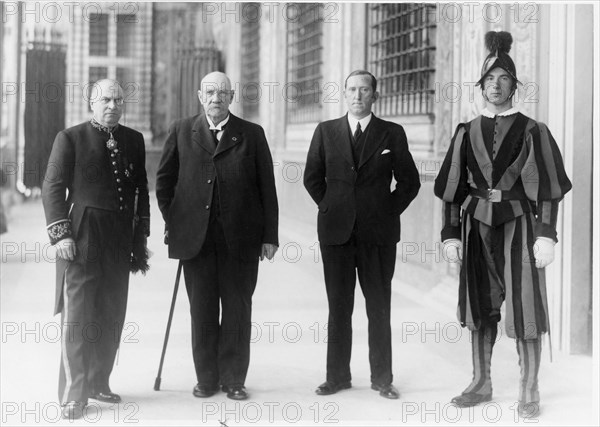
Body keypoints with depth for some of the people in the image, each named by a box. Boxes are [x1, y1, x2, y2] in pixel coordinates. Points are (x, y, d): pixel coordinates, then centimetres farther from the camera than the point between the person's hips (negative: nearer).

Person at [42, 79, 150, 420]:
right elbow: (53, 188, -4)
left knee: (112, 315, 9)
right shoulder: (70, 138, -2)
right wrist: (61, 234, -11)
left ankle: (98, 382, 23)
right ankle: (73, 395, 2)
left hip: (120, 239, 5)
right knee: (79, 316, -4)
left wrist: (142, 232, 11)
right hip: (82, 238, -5)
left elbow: (141, 188, 16)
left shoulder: (134, 140, 11)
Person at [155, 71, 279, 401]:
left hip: (240, 237, -1)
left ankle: (233, 379, 14)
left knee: (237, 309, 4)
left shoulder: (252, 134, 5)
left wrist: (270, 236, 0)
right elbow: (164, 180, 13)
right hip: (196, 236, 1)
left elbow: (267, 188, 4)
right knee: (202, 311, 5)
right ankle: (206, 379, 16)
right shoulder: (181, 131, 8)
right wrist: (172, 222, 6)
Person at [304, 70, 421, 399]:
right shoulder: (325, 132, 7)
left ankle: (381, 378, 12)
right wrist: (330, 208, 6)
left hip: (379, 233, -1)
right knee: (338, 308, 6)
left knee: (379, 308, 4)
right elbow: (312, 178, 13)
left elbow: (409, 182, 7)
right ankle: (337, 376, 14)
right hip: (336, 232, 1)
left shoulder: (392, 134, 4)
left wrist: (388, 211, 2)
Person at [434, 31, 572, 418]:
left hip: (518, 225, -3)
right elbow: (453, 189, 8)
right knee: (480, 304, 7)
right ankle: (482, 383, 19)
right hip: (477, 226, 3)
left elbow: (548, 188, -4)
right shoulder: (467, 133, 8)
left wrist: (547, 235, -12)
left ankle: (529, 391, 5)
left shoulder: (532, 132, 0)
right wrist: (451, 234, 2)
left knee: (525, 306, -4)